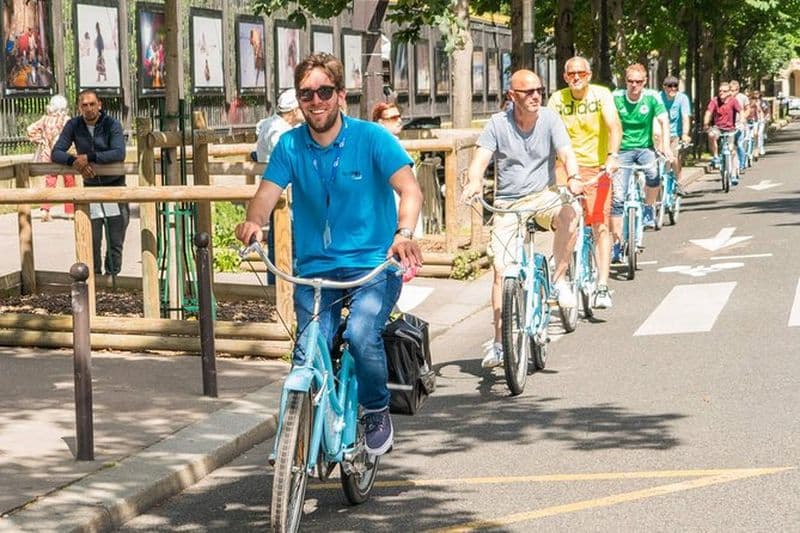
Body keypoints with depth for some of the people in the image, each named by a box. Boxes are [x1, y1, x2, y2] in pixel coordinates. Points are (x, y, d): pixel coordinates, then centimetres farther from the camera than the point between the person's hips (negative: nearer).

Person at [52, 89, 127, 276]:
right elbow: (56, 153, -8)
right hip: (90, 187, 2)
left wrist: (88, 157, -32)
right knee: (92, 243, 1)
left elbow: (119, 154, -27)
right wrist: (74, 161, -28)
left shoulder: (112, 124, -13)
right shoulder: (73, 125, -4)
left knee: (115, 243, 1)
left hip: (114, 186, -2)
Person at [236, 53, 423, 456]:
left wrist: (404, 233, -39)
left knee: (361, 335, -27)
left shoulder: (371, 138, -5)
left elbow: (408, 187, -18)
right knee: (308, 355, -12)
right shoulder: (290, 146, 4)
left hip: (372, 265, -3)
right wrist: (254, 221, -32)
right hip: (314, 268, 3)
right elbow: (267, 193, -7)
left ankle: (378, 412, 1)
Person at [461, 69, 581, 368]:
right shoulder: (498, 123, -4)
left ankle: (559, 280, -15)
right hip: (507, 204, 0)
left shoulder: (549, 119, -4)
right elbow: (480, 159, -13)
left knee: (569, 213, -35)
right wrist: (474, 181, -36)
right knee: (501, 270, -9)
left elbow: (566, 153, -15)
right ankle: (499, 343, 0)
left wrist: (573, 178, -37)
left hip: (543, 197, 0)